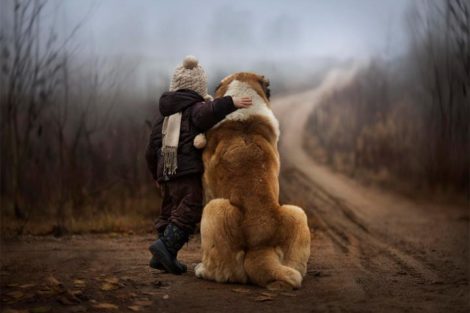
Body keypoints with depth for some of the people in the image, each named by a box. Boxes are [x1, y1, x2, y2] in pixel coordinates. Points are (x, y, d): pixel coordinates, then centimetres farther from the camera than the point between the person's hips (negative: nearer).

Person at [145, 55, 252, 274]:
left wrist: (156, 174, 31)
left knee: (170, 211, 13)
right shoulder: (196, 107, -1)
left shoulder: (163, 112, 21)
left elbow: (152, 147, 23)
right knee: (190, 209, -11)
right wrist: (230, 103, -33)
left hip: (166, 171, 8)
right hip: (189, 170, -8)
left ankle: (163, 258, 11)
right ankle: (166, 245, -25)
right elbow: (206, 114, -29)